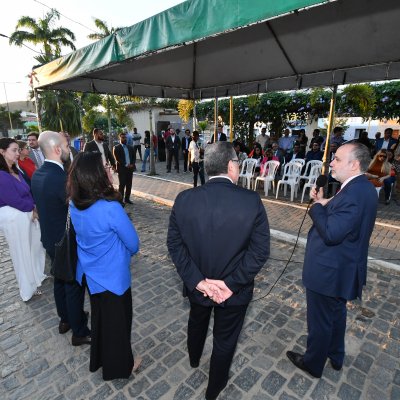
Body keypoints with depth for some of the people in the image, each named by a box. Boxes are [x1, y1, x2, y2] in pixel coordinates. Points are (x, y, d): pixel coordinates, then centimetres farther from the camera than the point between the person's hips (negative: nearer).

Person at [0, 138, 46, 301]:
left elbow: (27, 192, 6)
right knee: (23, 253, 10)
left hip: (27, 214, 8)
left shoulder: (15, 171, 5)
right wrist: (33, 208, -6)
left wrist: (33, 209, -9)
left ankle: (36, 276, 45)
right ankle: (29, 288, 31)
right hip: (14, 219, -8)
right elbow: (16, 201, -22)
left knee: (35, 247, 22)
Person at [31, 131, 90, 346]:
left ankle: (65, 319, 45)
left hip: (50, 239, 9)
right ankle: (79, 332, 27)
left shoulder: (37, 175, 0)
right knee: (74, 286, 8)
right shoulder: (60, 178, -29)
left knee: (60, 280, 24)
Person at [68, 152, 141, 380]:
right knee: (117, 320, 17)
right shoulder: (110, 208, -31)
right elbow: (133, 243, -19)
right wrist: (129, 251, 4)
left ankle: (99, 359, 52)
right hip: (113, 275, -7)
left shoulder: (74, 205, -9)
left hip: (90, 273, 7)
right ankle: (119, 367, 40)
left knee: (99, 315, 28)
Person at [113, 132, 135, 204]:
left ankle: (127, 199, 16)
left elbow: (133, 157, 14)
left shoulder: (130, 147, 16)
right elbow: (117, 158, -9)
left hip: (130, 168, 5)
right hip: (122, 169, -5)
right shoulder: (116, 148, -1)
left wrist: (132, 164, -4)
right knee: (122, 185, -3)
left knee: (129, 185, 7)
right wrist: (125, 165, -15)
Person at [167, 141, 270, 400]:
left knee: (197, 321, 34)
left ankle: (194, 359, 64)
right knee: (225, 339, 24)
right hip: (234, 289, -2)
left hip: (197, 285, 3)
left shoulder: (184, 199, -16)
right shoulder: (252, 200, -22)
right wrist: (231, 284, -15)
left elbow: (174, 243, -11)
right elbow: (260, 250, -19)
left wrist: (197, 280, -10)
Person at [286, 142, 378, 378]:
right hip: (343, 268, 10)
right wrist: (324, 203, -5)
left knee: (320, 320, 13)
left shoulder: (354, 193, -29)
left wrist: (318, 206, -19)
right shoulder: (363, 188, 3)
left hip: (329, 272, -10)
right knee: (336, 313, 28)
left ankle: (313, 363, 36)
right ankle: (336, 357, 50)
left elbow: (331, 234, -32)